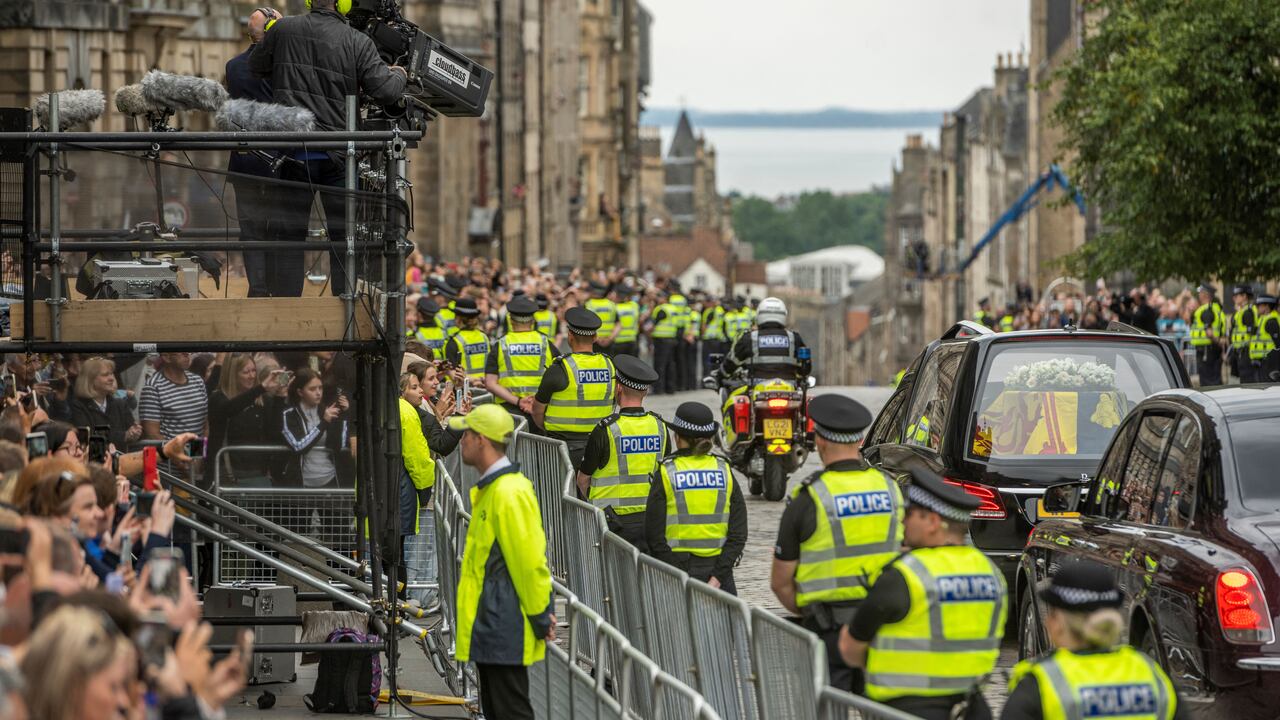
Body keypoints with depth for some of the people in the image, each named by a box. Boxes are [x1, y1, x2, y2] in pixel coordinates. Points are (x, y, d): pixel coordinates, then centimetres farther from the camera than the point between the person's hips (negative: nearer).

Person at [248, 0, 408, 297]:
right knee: (343, 239, 7)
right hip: (337, 158, -1)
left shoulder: (283, 30, 1)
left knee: (290, 237, 6)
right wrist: (399, 76, 14)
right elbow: (386, 92, -7)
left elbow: (255, 67, 16)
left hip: (293, 152, 1)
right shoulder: (358, 43, -5)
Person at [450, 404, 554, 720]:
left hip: (504, 630, -11)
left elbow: (530, 561, -20)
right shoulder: (490, 489, 15)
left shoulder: (510, 492, -18)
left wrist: (540, 617, -15)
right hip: (488, 629, 11)